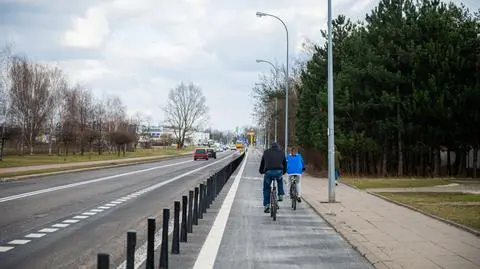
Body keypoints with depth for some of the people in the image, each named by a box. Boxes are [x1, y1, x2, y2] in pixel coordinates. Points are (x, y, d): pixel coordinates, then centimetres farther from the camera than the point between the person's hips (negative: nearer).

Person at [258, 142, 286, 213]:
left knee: (266, 189, 15)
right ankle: (281, 195, 26)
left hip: (268, 172, -1)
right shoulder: (281, 152, 21)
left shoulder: (266, 152, 20)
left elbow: (262, 163, 26)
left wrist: (261, 171, 40)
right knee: (280, 180, 36)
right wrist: (284, 172, 42)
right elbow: (285, 163, 27)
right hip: (279, 172, 1)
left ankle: (266, 205, 9)